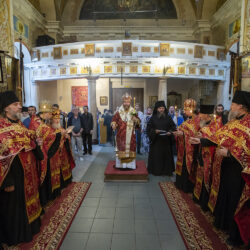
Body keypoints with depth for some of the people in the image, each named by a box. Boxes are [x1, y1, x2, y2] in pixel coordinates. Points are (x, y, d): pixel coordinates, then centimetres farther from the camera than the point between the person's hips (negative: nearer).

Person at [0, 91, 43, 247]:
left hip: (28, 172, 8)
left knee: (28, 199, 23)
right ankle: (16, 235, 32)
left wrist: (36, 142, -3)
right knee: (15, 205, 10)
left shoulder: (19, 124, 7)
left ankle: (30, 225, 44)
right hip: (14, 174, -8)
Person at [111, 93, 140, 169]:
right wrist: (114, 124, -20)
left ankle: (130, 164, 14)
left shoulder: (133, 113, 7)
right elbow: (114, 120, 2)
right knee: (121, 148, 1)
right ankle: (121, 164, 12)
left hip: (130, 135, 2)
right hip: (121, 135, -1)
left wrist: (136, 120, -13)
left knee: (130, 148, 3)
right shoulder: (118, 113, 3)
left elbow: (138, 123, 9)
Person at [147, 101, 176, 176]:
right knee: (156, 155, 2)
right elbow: (149, 128, 1)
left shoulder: (168, 117, 5)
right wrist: (154, 131, -17)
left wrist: (170, 132, -14)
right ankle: (156, 170, 15)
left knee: (167, 155, 6)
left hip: (166, 141, 1)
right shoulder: (153, 118, 1)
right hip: (156, 140, -1)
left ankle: (167, 170, 19)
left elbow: (173, 127, 5)